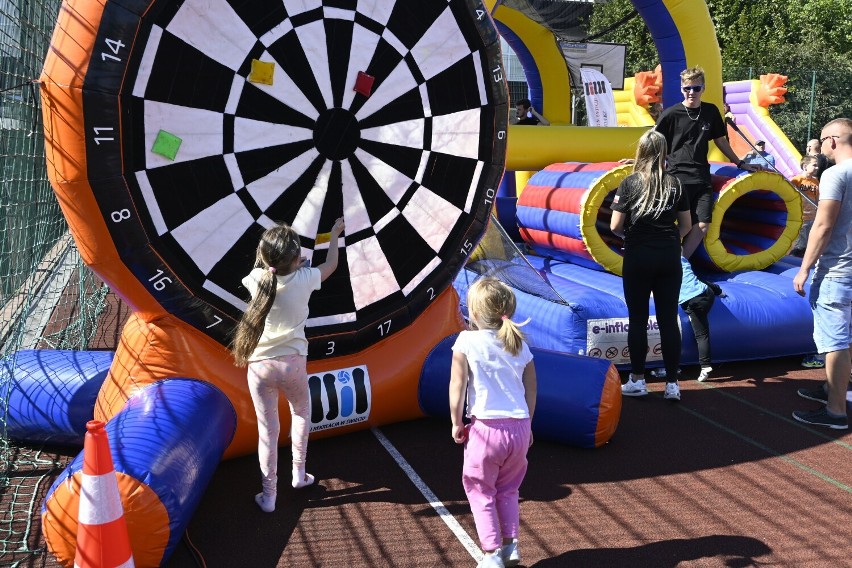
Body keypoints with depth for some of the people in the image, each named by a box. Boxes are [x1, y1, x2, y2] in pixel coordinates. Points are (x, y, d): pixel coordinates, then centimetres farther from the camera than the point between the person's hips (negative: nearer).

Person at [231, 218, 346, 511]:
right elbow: (331, 264, 12)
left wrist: (289, 265, 28)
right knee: (301, 413, 26)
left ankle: (269, 495, 13)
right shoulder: (304, 279, -9)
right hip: (293, 363, 0)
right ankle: (299, 474, 31)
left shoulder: (256, 279, -6)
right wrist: (335, 234, 26)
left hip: (259, 365, 1)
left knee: (267, 430, 7)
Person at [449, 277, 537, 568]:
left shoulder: (467, 342, -7)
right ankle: (511, 544, 22)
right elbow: (531, 391, 9)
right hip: (519, 427, 5)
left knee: (481, 492, 10)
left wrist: (456, 424, 2)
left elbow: (457, 387, -9)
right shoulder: (520, 345, 6)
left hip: (486, 427, -5)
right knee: (508, 490, 23)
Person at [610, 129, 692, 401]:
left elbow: (615, 226, -9)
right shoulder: (674, 183, 3)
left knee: (638, 320, 7)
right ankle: (672, 384, 12)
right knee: (669, 320, 7)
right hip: (669, 258, 3)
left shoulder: (629, 183, -6)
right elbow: (686, 225, 8)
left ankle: (637, 381, 15)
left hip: (638, 257, -2)